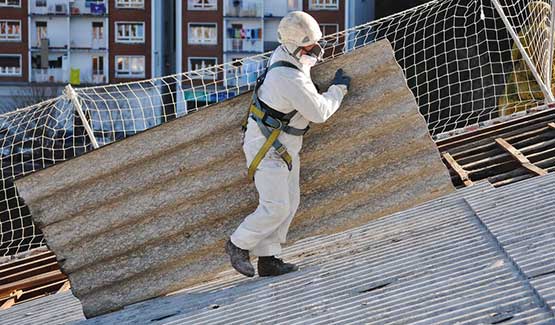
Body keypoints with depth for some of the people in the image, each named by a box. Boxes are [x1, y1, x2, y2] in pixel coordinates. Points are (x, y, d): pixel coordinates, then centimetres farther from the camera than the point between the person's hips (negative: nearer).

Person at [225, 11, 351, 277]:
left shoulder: (283, 53, -2)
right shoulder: (292, 80, -30)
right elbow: (320, 112, -21)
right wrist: (338, 88, -7)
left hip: (285, 146, 10)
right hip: (267, 147, -10)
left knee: (289, 203, 8)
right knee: (275, 208, -9)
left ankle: (267, 260, 11)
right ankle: (238, 245, 11)